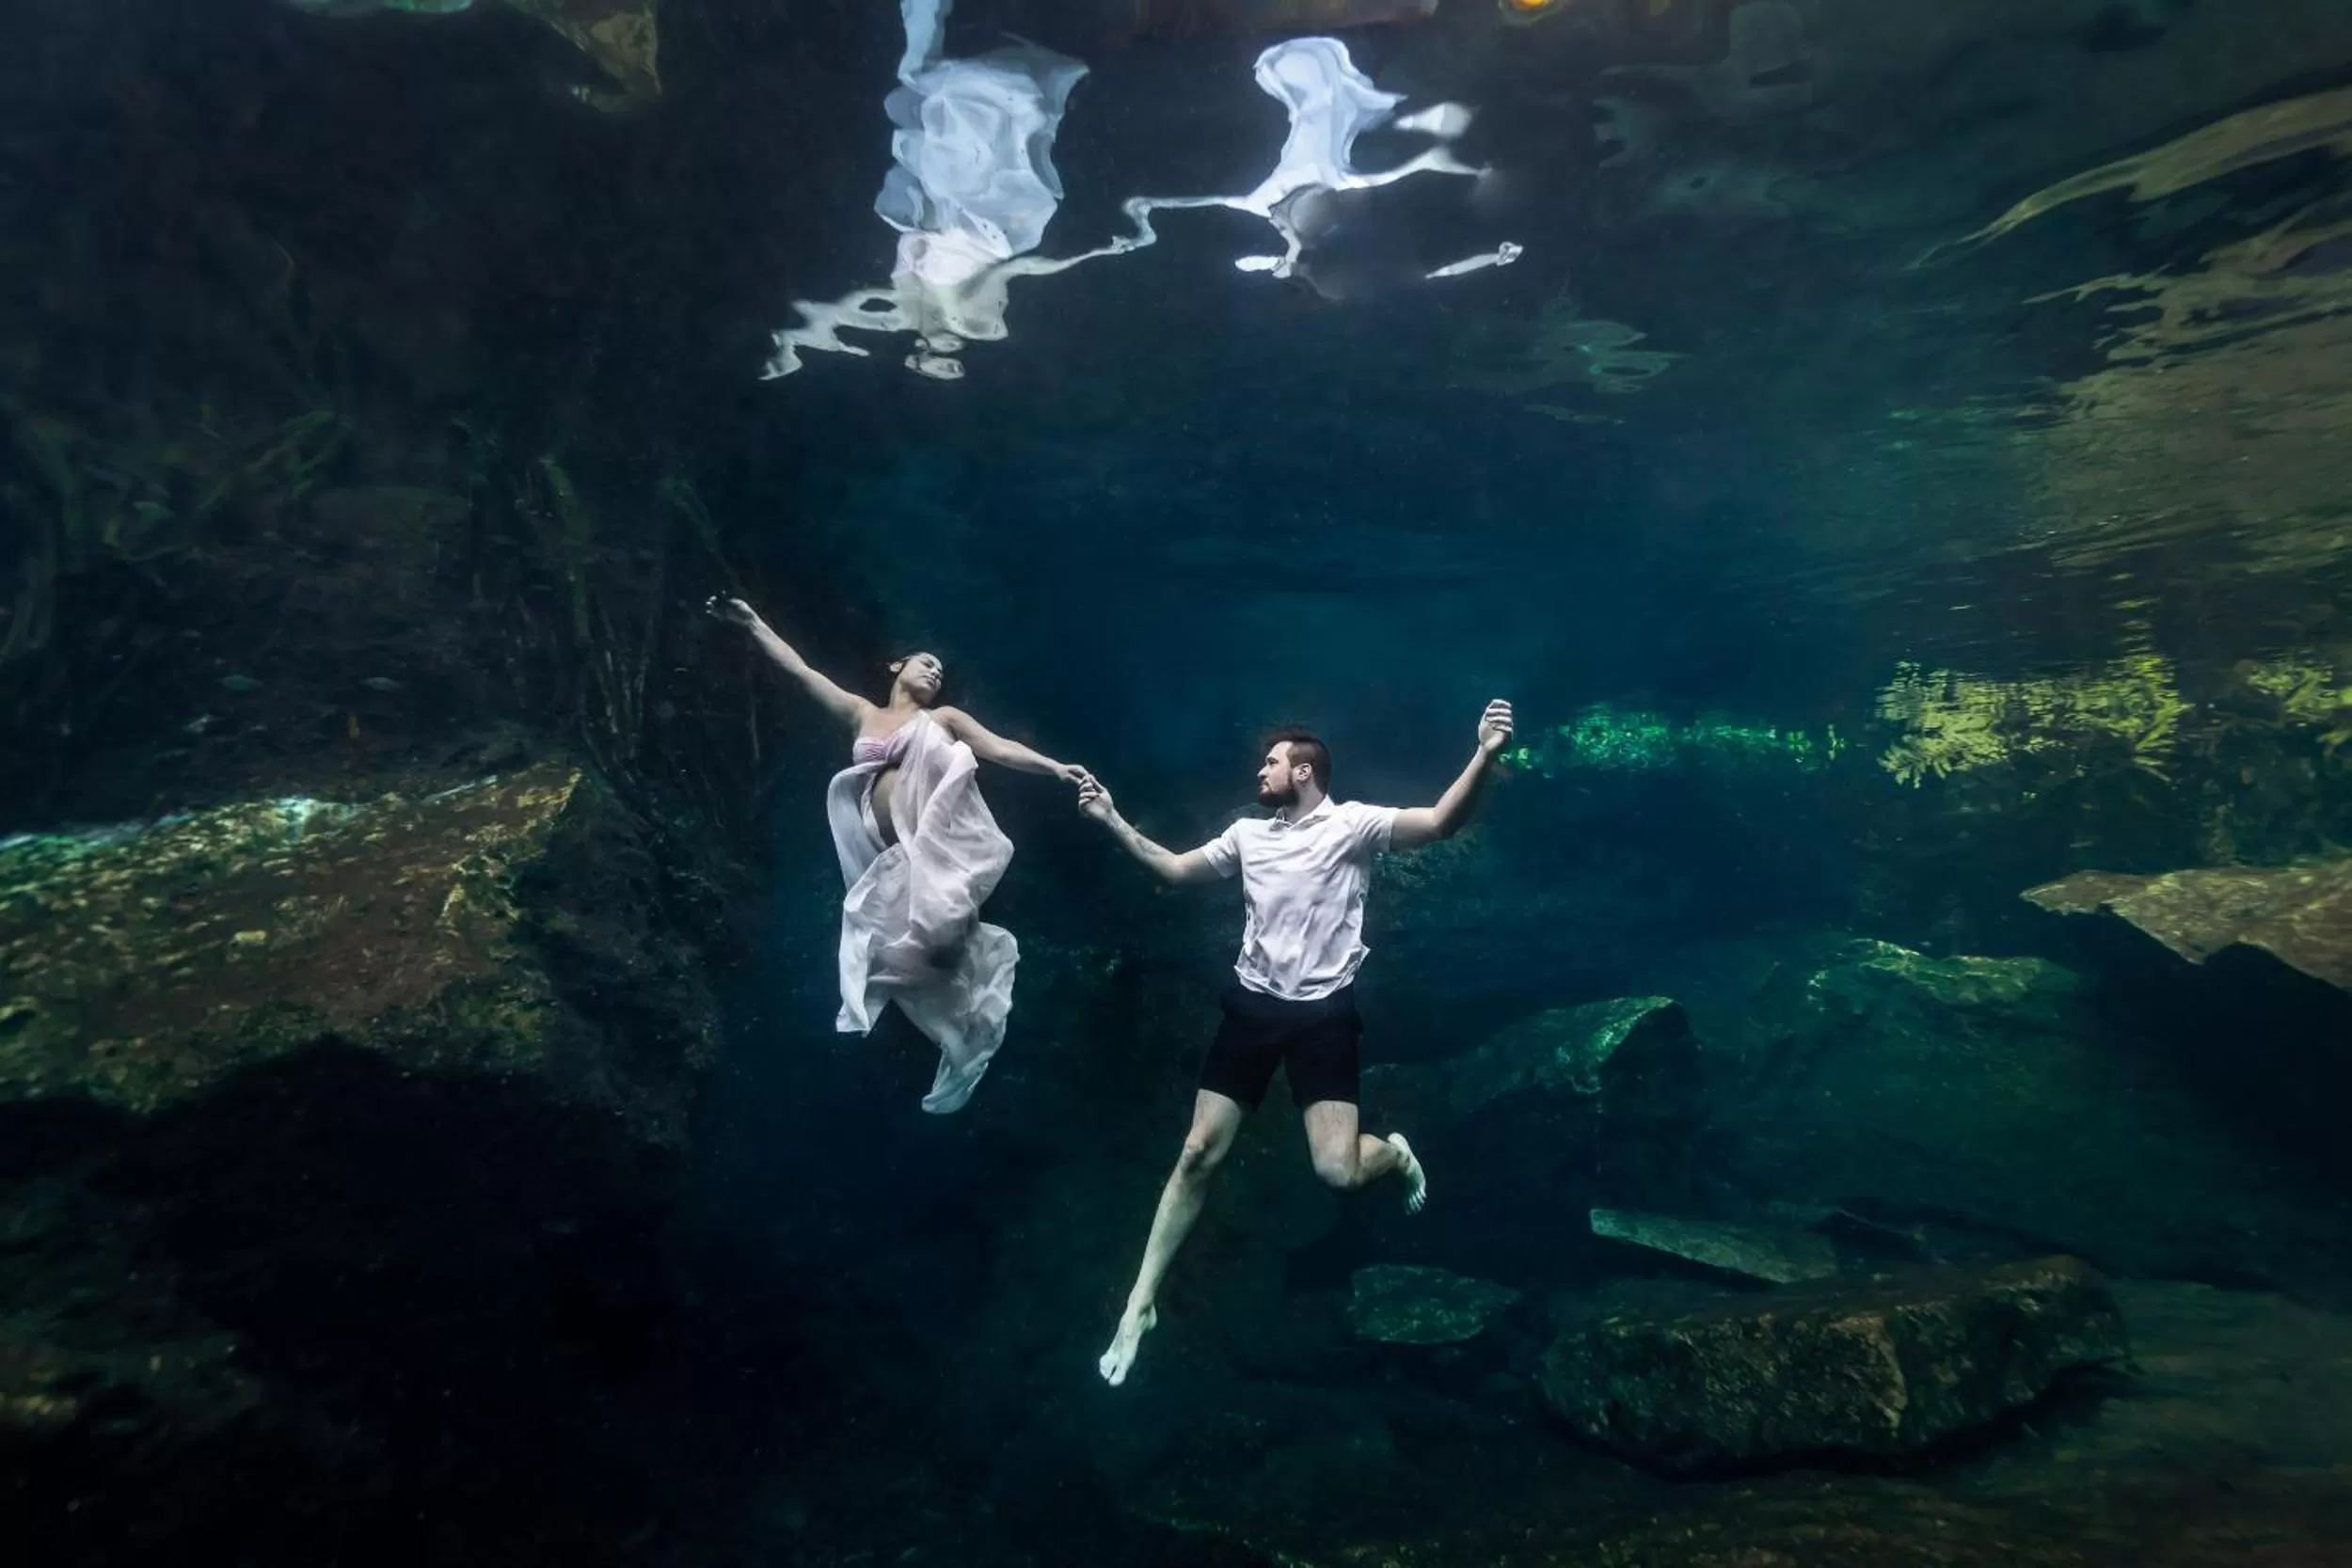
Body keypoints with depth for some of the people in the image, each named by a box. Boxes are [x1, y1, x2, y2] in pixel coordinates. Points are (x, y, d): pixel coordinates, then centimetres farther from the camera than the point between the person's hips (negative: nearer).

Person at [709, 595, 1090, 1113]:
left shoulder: (943, 719, 16)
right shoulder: (862, 713, 21)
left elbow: (1002, 749, 7)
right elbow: (800, 671, 21)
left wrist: (1056, 768, -7)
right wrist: (752, 623, 19)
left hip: (946, 841, -3)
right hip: (896, 857, 3)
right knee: (923, 951, 0)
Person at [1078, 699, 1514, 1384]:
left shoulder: (1352, 824, -7)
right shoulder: (1248, 833, 9)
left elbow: (1439, 822, -22)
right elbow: (1175, 869, 22)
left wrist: (1485, 755, -38)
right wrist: (1113, 821, 19)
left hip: (1323, 1012, -4)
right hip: (1252, 1005, 4)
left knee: (1338, 1169, -13)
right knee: (1198, 1154, 3)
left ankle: (1397, 1154, 26)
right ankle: (1140, 1305, 14)